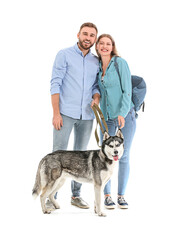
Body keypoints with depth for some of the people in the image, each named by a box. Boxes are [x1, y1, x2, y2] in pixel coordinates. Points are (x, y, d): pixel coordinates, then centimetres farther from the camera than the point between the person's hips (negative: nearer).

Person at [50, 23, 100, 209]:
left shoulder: (96, 61, 12)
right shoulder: (64, 55, -1)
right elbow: (55, 84, -6)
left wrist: (96, 98, -8)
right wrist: (56, 113, -13)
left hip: (86, 115, 5)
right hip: (65, 113, -4)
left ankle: (76, 195, 19)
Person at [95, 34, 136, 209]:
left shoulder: (120, 63, -7)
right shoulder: (97, 67, 8)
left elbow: (127, 90, -12)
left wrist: (122, 113, -21)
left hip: (125, 114, -4)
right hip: (107, 116, 4)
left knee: (123, 156, 0)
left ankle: (121, 195, 12)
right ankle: (107, 195, 11)